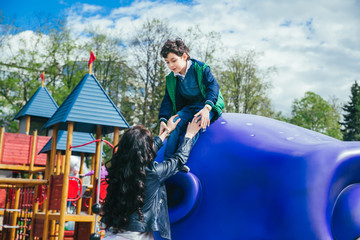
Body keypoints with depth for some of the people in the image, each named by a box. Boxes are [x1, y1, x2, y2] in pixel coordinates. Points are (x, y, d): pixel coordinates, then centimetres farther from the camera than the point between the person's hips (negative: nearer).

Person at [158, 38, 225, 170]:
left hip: (209, 106, -5)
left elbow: (213, 87, -19)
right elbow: (167, 101, 3)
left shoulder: (201, 68, -11)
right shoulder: (171, 79, 4)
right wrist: (163, 120, -14)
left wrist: (207, 108, -35)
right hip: (188, 107, 5)